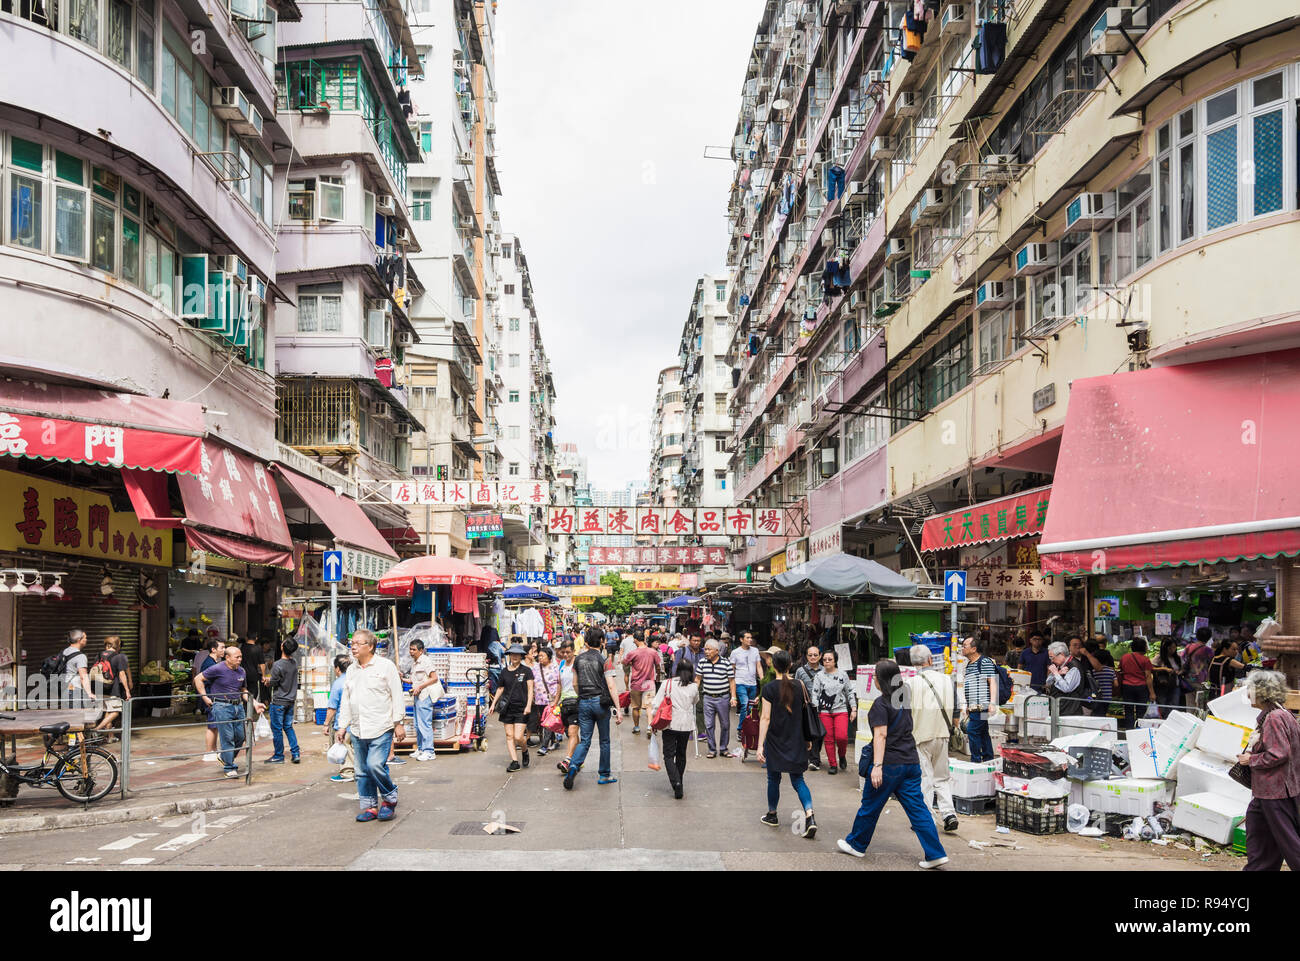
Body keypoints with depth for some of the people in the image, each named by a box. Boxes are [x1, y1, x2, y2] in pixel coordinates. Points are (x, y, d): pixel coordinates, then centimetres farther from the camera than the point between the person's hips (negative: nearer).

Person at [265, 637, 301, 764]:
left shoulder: (277, 665, -20)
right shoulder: (294, 663, 1)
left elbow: (273, 683, -11)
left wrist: (268, 680, 9)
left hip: (278, 702, -6)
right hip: (291, 701, 6)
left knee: (277, 729, 4)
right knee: (288, 727, 14)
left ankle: (278, 756, 11)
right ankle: (295, 753, 9)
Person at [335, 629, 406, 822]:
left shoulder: (385, 666, -3)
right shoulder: (351, 670, 15)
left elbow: (397, 696, -3)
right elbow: (346, 701, 20)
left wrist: (399, 723, -7)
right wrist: (342, 726, 15)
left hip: (381, 728, -6)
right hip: (357, 730, 6)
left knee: (375, 764, -16)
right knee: (362, 771, 6)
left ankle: (390, 799, 4)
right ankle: (370, 806, 16)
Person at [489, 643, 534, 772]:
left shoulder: (526, 670, 0)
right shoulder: (504, 671, 9)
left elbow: (530, 689, -3)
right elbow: (500, 689, 17)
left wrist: (529, 705, -13)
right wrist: (493, 704, 11)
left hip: (521, 708, -4)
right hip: (507, 708, 4)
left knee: (518, 737, -9)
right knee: (509, 735, 1)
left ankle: (525, 751, 22)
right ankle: (515, 762, 8)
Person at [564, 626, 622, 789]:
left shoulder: (578, 659, 4)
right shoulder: (604, 660, -10)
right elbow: (611, 687, -14)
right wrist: (618, 709, -13)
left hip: (583, 703, 3)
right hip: (600, 702, -3)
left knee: (584, 741, 6)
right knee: (604, 740, 12)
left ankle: (573, 766, -18)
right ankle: (604, 775, 19)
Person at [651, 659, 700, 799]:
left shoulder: (667, 683, -5)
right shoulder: (694, 687, 0)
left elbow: (657, 703, -7)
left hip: (670, 724, -2)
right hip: (686, 725, 2)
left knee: (669, 755, 1)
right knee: (681, 755, 18)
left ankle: (676, 783, -16)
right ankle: (678, 783, 27)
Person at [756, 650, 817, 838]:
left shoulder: (769, 689, -12)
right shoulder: (799, 686, -2)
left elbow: (766, 718, -14)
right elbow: (805, 714, 5)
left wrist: (760, 745, -11)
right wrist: (807, 738, 16)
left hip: (775, 741, -3)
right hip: (796, 741, 3)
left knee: (774, 778, 15)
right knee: (798, 779, 8)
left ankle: (772, 815, 29)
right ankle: (809, 816, -10)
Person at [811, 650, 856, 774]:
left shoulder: (843, 675, 8)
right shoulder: (819, 676, 5)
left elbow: (850, 692, 11)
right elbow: (814, 694, 3)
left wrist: (854, 709, 5)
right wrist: (815, 711, -4)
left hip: (841, 710, 0)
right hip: (825, 711, 0)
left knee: (841, 736, -16)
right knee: (829, 739, 0)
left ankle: (842, 755, 13)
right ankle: (832, 764, 12)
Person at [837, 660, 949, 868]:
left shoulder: (881, 704, -12)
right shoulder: (904, 700, 11)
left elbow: (881, 735, -20)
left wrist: (877, 765, -25)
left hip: (890, 763, -7)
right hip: (911, 762, 7)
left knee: (870, 806, 9)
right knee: (917, 808, 6)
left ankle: (857, 845, 24)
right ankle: (935, 854, 0)